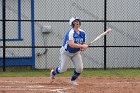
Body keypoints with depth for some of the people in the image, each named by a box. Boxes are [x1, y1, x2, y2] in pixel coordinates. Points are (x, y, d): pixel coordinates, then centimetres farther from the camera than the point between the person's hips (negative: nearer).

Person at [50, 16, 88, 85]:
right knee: (63, 69, -1)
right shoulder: (70, 32, -28)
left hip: (76, 53, 6)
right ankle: (53, 72, 34)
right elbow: (71, 44, -38)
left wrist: (83, 47, -16)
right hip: (66, 52, -6)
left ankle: (73, 80, 17)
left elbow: (83, 43, 7)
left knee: (80, 68, -8)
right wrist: (82, 46, -36)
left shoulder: (82, 33, -5)